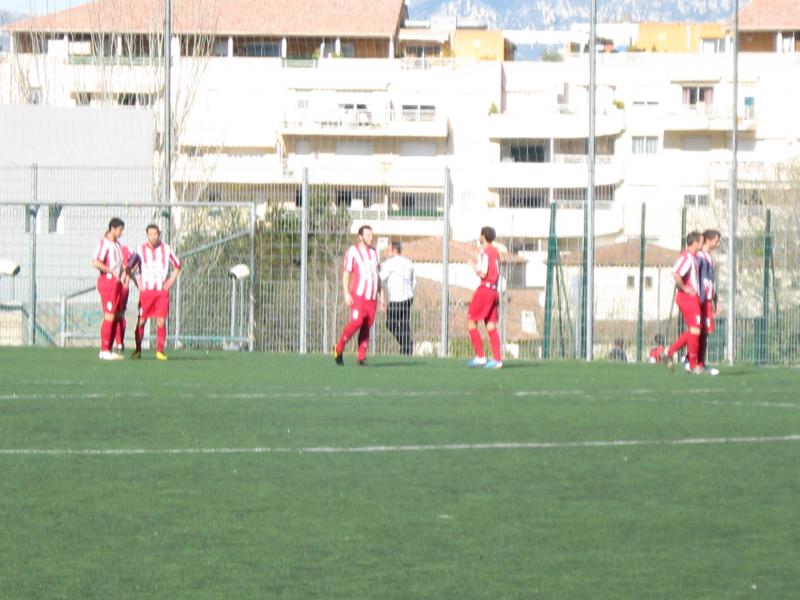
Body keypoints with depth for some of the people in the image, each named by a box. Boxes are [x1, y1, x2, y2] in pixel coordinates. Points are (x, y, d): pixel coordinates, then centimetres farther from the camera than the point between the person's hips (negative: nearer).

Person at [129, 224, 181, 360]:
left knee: (161, 321, -7)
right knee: (141, 321, -1)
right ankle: (138, 350, 10)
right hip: (146, 291, -1)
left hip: (162, 291, 1)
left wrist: (170, 281, 7)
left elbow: (177, 266, 17)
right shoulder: (140, 250, 2)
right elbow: (129, 268, 10)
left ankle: (160, 351, -1)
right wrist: (138, 283, 1)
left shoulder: (166, 249, 5)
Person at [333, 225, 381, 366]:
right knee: (356, 322, -18)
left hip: (372, 297, 5)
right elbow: (346, 274, -1)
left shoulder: (374, 252, 18)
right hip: (358, 295, -5)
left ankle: (361, 357, 2)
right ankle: (339, 349, -2)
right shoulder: (353, 251, 1)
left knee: (367, 327, -1)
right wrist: (346, 293, -10)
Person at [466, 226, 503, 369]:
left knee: (471, 322, -1)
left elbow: (483, 274, -17)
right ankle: (497, 359, -3)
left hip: (484, 289, -8)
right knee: (491, 326, 5)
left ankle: (480, 357, -6)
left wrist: (474, 266, -1)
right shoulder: (496, 252, 14)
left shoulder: (484, 252, -11)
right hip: (494, 291, 8)